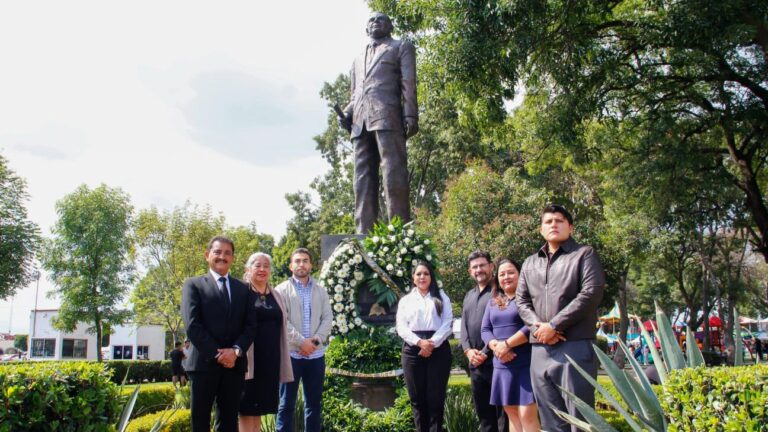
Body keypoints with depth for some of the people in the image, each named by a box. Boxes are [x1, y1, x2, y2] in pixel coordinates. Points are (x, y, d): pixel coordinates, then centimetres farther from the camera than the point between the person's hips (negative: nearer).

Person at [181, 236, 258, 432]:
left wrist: (236, 350, -11)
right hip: (204, 363, -3)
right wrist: (217, 354, -13)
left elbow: (251, 325, 6)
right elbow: (192, 325, -7)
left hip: (234, 364, 3)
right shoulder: (193, 285, 4)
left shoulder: (243, 289, 15)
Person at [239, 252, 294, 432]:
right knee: (247, 409, -1)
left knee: (259, 407, 11)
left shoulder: (276, 296, 16)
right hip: (249, 359, -5)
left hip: (271, 360, 5)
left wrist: (284, 362, 13)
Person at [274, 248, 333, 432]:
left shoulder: (320, 290, 11)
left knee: (314, 402, 11)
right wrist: (301, 342, -16)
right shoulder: (282, 290, 0)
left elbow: (328, 318, 5)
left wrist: (316, 340, -10)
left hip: (316, 354, 4)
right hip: (291, 353, -3)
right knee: (286, 403, 3)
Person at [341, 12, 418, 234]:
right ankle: (364, 235, -9)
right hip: (360, 121, 5)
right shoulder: (358, 59, 34)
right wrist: (347, 113, 9)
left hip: (387, 115, -5)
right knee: (363, 180, -5)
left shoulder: (401, 47, 19)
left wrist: (411, 115, -10)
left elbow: (408, 83, 5)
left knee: (394, 176, -15)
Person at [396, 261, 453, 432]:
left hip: (438, 349, -1)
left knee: (435, 398, -3)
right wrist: (419, 342, -13)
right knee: (417, 398, 2)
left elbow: (447, 324, 1)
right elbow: (401, 326, 3)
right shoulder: (405, 300, 15)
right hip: (412, 350, 1)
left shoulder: (441, 297, 13)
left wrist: (432, 343, -13)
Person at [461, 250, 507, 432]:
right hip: (475, 363, 7)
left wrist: (485, 352, -15)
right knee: (482, 411, 13)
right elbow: (464, 326, 15)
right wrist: (468, 350, -2)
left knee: (502, 411, -3)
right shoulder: (468, 296, 19)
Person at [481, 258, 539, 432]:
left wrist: (507, 344, -15)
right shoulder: (493, 302, 17)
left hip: (526, 363, -6)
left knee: (527, 415, -9)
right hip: (502, 365, 6)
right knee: (512, 414, 9)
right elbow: (485, 330, 11)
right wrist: (496, 346, -10)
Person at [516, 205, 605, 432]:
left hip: (575, 347, -5)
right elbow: (522, 301, 15)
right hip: (540, 351, 5)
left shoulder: (584, 254, 4)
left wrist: (553, 325, -12)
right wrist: (537, 326, -6)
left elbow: (591, 293, -9)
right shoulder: (530, 263, 20)